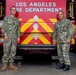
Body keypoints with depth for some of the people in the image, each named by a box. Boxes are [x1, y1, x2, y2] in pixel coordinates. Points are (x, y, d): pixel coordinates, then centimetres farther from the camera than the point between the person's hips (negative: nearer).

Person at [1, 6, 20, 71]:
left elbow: (18, 29, 15)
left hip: (14, 38, 4)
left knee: (13, 51, 2)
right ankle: (5, 65, 0)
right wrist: (5, 35, -12)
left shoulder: (17, 20, 16)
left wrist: (18, 37, 5)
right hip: (7, 37, -3)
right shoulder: (6, 18, 5)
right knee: (6, 51, -6)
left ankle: (11, 65, 9)